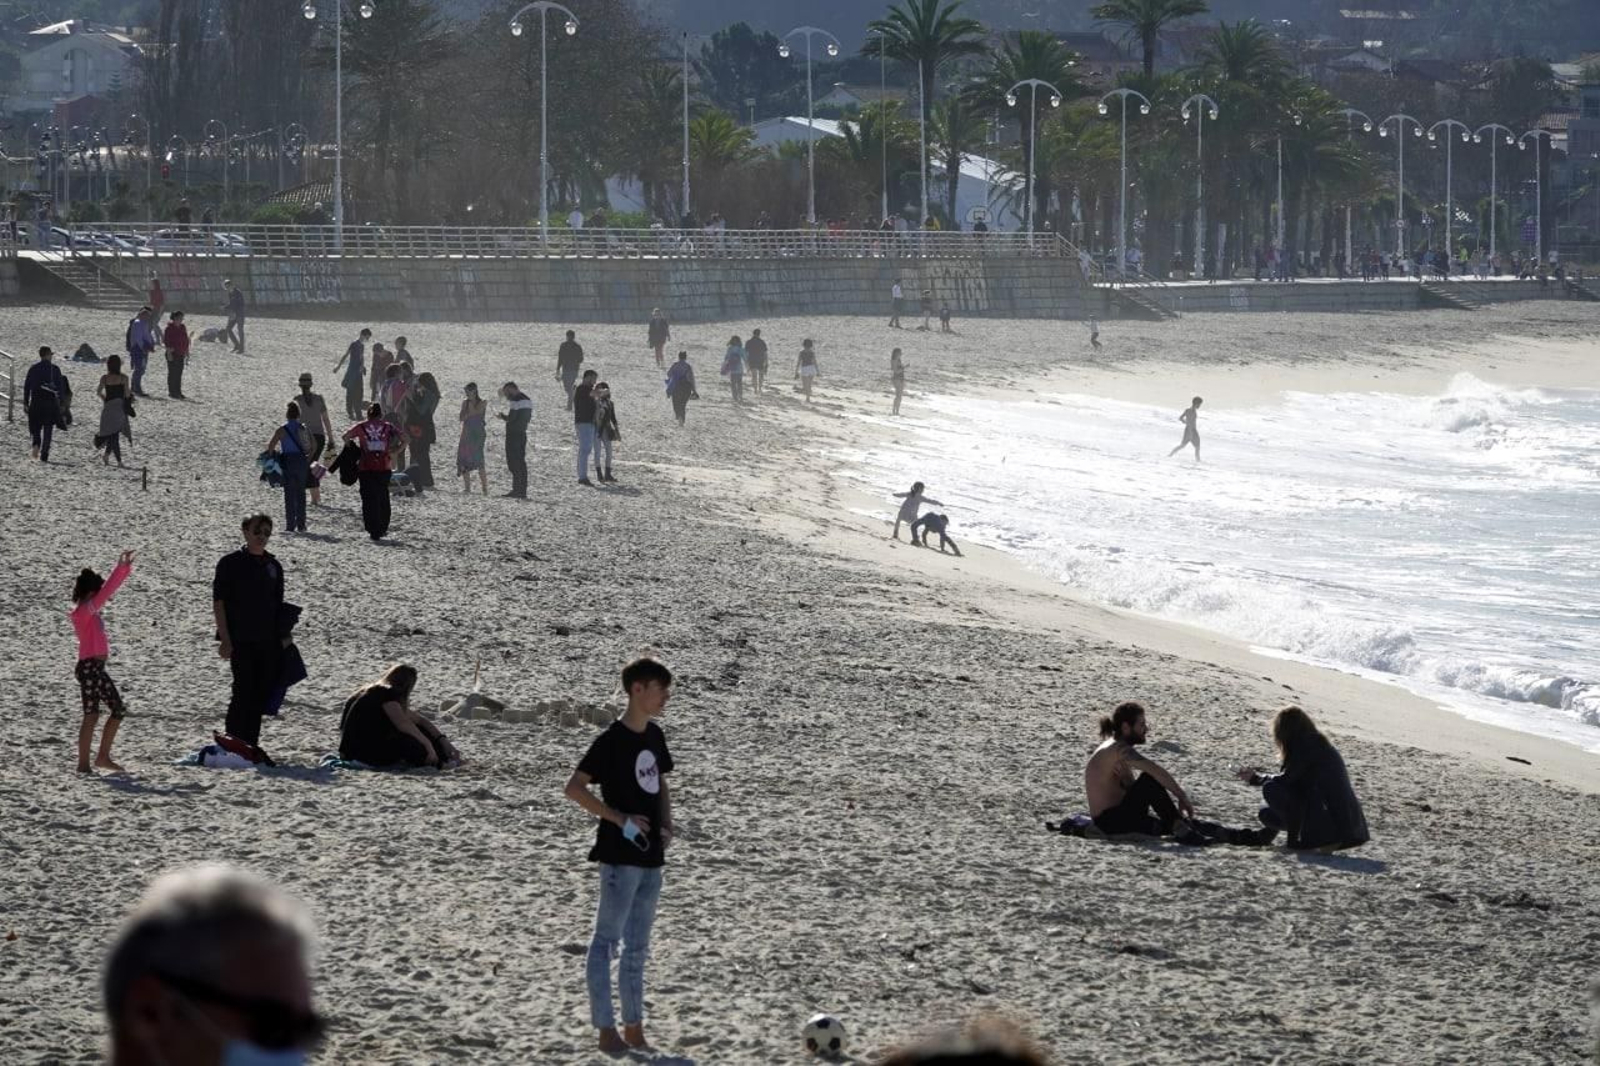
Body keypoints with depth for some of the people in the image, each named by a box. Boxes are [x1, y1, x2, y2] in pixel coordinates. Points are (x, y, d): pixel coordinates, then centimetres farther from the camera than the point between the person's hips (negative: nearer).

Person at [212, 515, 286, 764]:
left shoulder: (273, 566, 13)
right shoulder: (231, 563, -2)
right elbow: (218, 601, -5)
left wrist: (282, 637, 11)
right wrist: (225, 638, -12)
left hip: (267, 641, 5)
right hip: (240, 640, -5)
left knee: (261, 694, 5)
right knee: (244, 691, -11)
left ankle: (251, 746, 12)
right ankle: (234, 744, -7)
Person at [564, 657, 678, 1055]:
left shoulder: (654, 736, 10)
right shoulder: (612, 740, -14)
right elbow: (574, 788, -17)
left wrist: (666, 826, 5)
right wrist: (619, 818, -19)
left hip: (651, 856, 8)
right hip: (621, 854, -8)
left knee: (638, 946, 14)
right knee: (607, 939, -4)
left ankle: (634, 1027, 20)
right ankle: (606, 1029, -4)